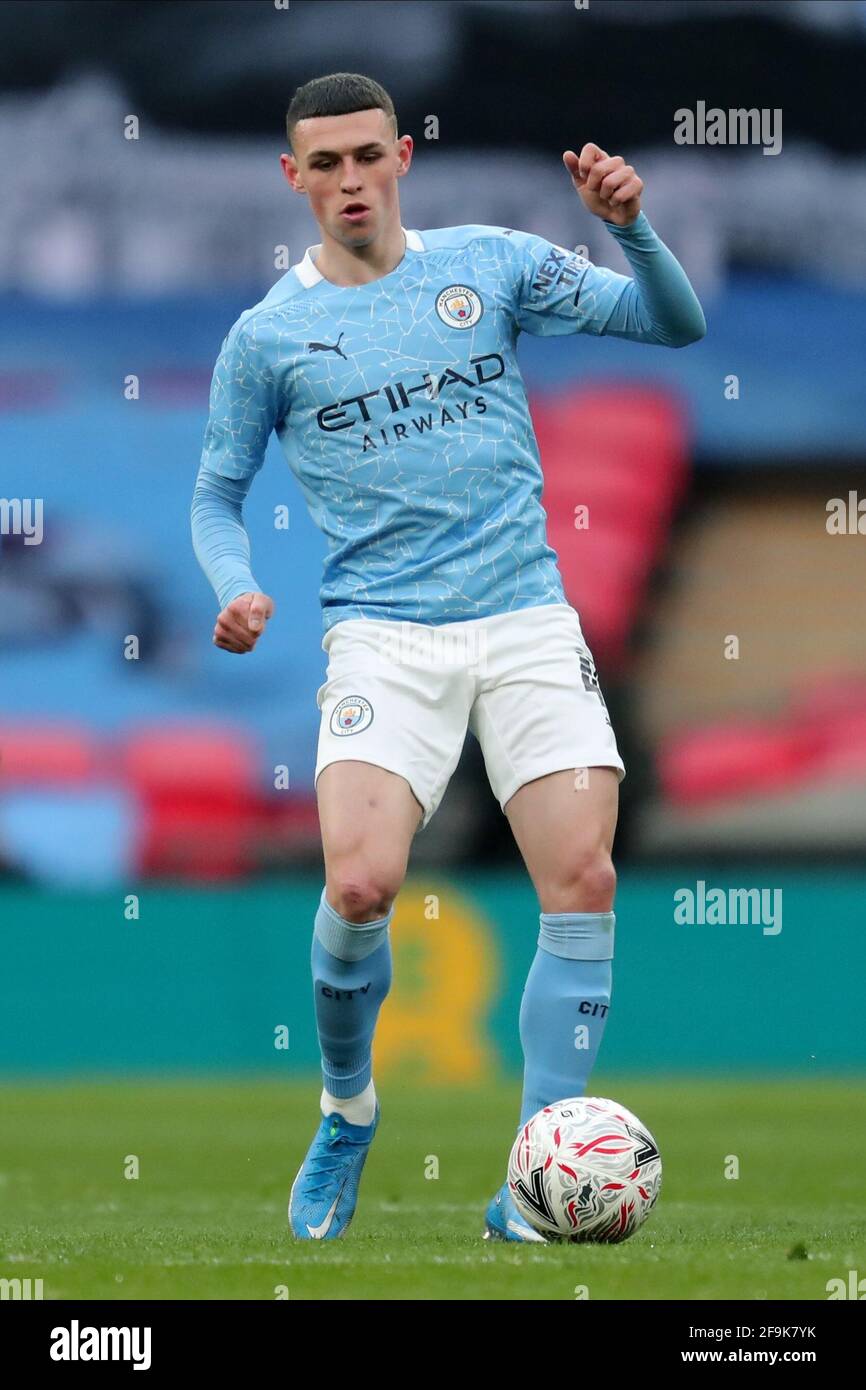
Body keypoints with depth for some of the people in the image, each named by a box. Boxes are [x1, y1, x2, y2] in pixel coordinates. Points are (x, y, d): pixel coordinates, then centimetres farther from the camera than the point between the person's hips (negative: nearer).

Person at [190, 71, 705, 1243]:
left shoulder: (489, 263, 7)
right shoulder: (269, 333, 6)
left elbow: (675, 323, 6)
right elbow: (219, 489, 15)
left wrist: (630, 227, -13)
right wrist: (236, 588, -4)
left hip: (529, 620, 1)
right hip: (384, 637, -1)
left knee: (583, 882, -13)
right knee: (360, 885, -21)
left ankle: (533, 1193, -6)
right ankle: (346, 1114, 8)